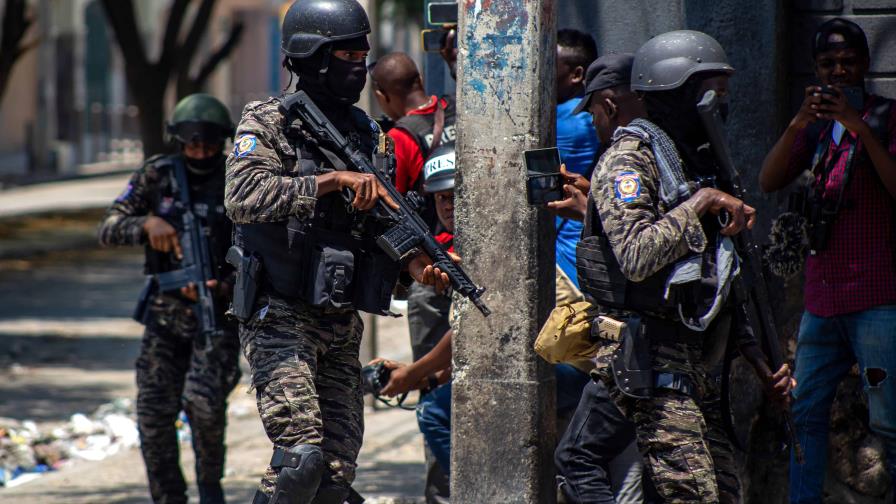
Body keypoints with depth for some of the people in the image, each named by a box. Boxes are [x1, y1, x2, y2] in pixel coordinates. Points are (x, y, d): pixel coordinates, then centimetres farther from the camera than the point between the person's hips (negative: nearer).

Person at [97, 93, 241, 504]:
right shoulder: (157, 176, 2)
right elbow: (108, 231, -2)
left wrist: (223, 287, -22)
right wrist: (148, 224, -21)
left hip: (217, 312, -3)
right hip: (164, 313, 3)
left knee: (203, 400, -22)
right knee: (154, 415, -2)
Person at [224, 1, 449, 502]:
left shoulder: (368, 135, 12)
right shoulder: (269, 122, -6)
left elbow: (383, 224, 13)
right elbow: (243, 198, -22)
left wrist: (420, 264, -7)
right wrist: (332, 180, -25)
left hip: (342, 328, 6)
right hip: (281, 320, -6)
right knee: (301, 456, -20)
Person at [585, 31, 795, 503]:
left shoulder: (696, 163, 21)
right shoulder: (629, 158, -7)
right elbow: (637, 256, -24)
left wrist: (762, 364, 16)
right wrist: (702, 202, -15)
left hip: (698, 365, 9)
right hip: (649, 361, -9)